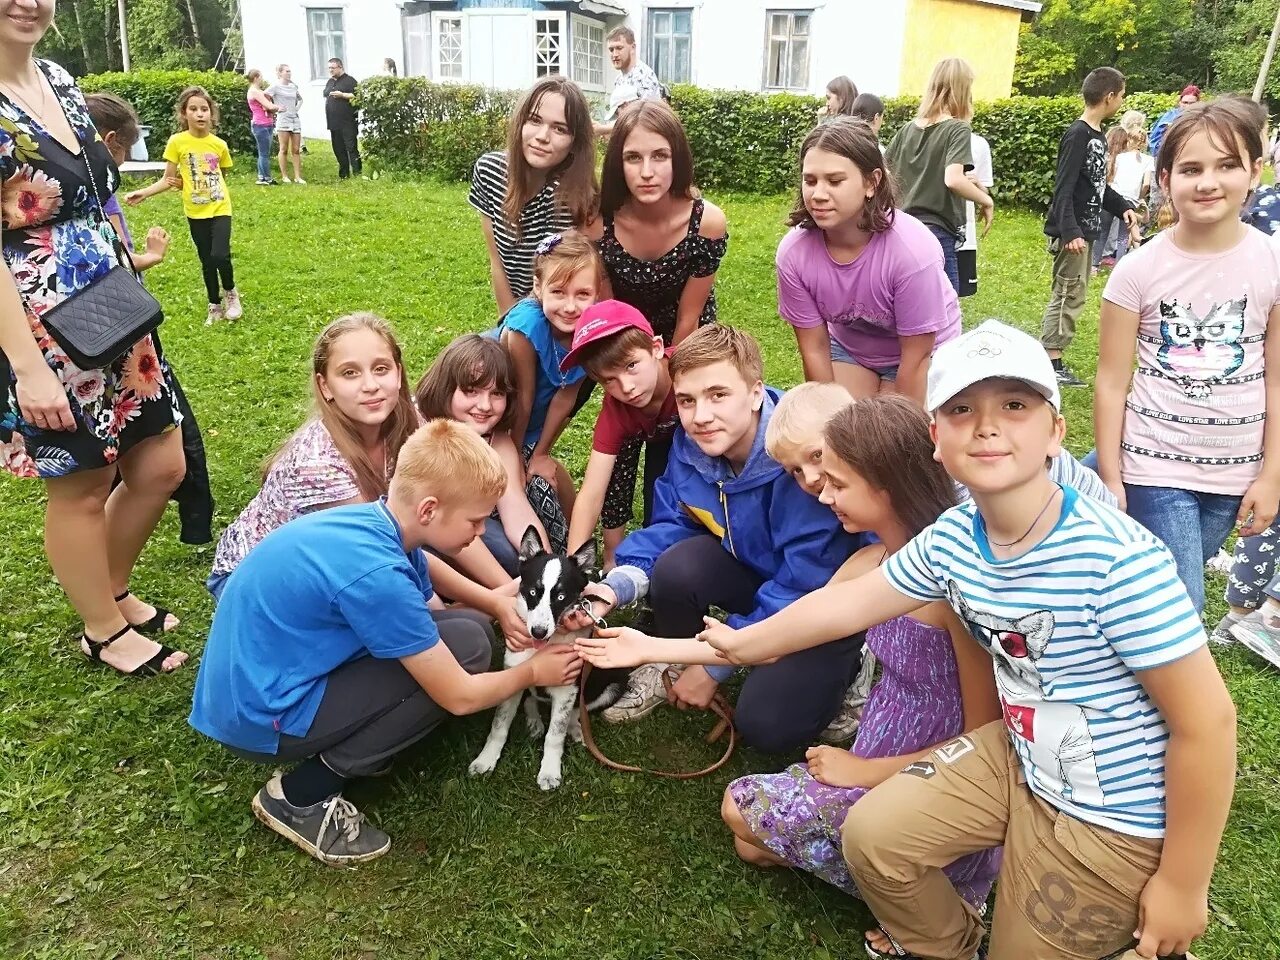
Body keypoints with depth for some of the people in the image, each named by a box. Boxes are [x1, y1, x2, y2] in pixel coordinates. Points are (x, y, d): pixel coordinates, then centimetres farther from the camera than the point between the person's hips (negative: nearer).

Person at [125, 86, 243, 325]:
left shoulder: (219, 144, -2)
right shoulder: (177, 142, -6)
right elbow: (168, 180, -1)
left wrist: (187, 182, 1)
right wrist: (143, 193, -15)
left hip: (220, 209, 0)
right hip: (196, 212, 0)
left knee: (220, 255, -17)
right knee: (206, 261, 9)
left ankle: (230, 293, 11)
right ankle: (215, 306, 26)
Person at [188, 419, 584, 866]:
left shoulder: (379, 524, -3)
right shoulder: (375, 573, -29)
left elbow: (431, 614, 11)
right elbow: (459, 696, -19)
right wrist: (533, 671, -2)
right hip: (262, 716, -8)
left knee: (449, 636, 4)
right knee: (466, 647, -16)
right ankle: (300, 798, -5)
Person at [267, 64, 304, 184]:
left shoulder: (293, 86, 13)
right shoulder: (275, 86, -4)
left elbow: (300, 99, 30)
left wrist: (297, 107, 14)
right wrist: (276, 107, -9)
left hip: (295, 119, 5)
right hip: (283, 119, -5)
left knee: (296, 150, 3)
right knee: (284, 150, -2)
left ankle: (297, 176, 4)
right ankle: (284, 176, 3)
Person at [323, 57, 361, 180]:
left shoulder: (349, 80, -3)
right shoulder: (329, 82, 21)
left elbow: (356, 96, -12)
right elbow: (326, 97, 32)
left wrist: (342, 95, -18)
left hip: (347, 122, -8)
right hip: (333, 122, 8)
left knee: (352, 147, -10)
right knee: (338, 149, 8)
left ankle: (357, 172, -9)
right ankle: (343, 174, 14)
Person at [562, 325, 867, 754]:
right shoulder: (690, 444, -13)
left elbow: (805, 588, -29)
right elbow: (669, 528, -4)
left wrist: (715, 665, -22)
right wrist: (616, 587, -25)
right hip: (754, 569, 5)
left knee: (765, 723, -22)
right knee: (677, 566, -25)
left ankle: (845, 662, 7)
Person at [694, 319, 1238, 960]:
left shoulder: (1119, 561, -32)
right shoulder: (951, 540, -11)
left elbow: (1207, 721, -24)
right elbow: (848, 602, 4)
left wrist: (1184, 886, -14)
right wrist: (744, 642, 16)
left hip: (1113, 816, -6)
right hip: (1019, 756, 6)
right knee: (872, 835, 8)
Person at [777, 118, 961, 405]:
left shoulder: (912, 249, -33)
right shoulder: (793, 252, -25)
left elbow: (915, 359, -23)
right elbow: (815, 349, -13)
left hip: (919, 351, -2)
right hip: (849, 348, 3)